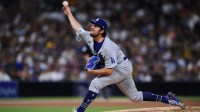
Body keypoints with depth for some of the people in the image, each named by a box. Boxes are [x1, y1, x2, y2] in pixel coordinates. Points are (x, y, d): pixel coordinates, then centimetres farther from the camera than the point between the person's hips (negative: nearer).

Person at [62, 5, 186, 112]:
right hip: (118, 69, 9)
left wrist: (92, 72, -29)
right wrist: (69, 14, 6)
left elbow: (109, 70, -32)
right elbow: (77, 27, 9)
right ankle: (167, 99, 19)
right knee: (135, 97, 14)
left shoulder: (108, 47, -32)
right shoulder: (89, 37, -9)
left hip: (123, 68, -9)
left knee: (96, 83, -21)